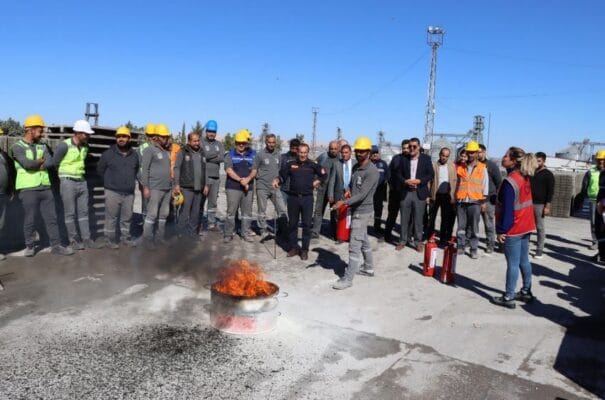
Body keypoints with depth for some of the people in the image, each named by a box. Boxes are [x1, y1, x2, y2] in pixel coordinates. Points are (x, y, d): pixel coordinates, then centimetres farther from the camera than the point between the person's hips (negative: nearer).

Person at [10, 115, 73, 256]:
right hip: (28, 189, -5)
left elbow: (50, 162, -4)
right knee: (30, 219, 3)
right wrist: (41, 161, -4)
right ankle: (30, 246, 18)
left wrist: (35, 165, -15)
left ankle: (56, 246, 11)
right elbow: (27, 164, -21)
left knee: (51, 218, 6)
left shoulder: (42, 146, 13)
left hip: (45, 188, 5)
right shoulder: (17, 147, -4)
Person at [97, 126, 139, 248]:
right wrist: (110, 181, 10)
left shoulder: (134, 155, 8)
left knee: (127, 217, 11)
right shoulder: (108, 153, -4)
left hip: (129, 193, 4)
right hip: (113, 192, -4)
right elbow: (100, 169, 7)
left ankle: (125, 237, 23)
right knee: (111, 217, 0)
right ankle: (109, 239, 9)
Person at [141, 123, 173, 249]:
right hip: (155, 188, -7)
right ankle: (148, 239, 3)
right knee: (152, 214, -5)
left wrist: (172, 185, 16)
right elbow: (145, 170, -10)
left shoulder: (167, 151, 15)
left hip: (167, 188, 7)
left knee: (164, 214, 9)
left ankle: (159, 236, 18)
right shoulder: (150, 150, -7)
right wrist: (145, 187, -15)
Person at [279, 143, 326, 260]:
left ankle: (304, 249, 12)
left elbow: (324, 174, 16)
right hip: (293, 197, 1)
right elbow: (282, 176, 8)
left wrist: (317, 181, 2)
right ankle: (293, 247, 22)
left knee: (307, 225, 2)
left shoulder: (313, 165, 2)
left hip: (307, 198, -1)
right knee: (292, 223, 9)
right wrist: (277, 181, -12)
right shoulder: (290, 164, 2)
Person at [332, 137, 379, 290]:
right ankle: (368, 268, 35)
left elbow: (362, 194, -26)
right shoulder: (356, 167, 8)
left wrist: (344, 202, -33)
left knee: (355, 245, -8)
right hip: (356, 209, 9)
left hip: (363, 211, -9)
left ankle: (348, 278, -4)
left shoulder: (372, 171, -19)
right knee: (364, 240, 20)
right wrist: (348, 190, 4)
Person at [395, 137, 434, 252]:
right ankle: (402, 240, 15)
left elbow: (430, 174, -1)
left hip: (420, 193, -1)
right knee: (404, 218, 6)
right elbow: (398, 174, 6)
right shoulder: (404, 159, 8)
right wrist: (406, 181, -13)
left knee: (418, 219, 3)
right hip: (405, 192, 2)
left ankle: (418, 241, 12)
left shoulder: (426, 158, 3)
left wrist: (419, 181, -15)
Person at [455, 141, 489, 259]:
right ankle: (460, 246, 14)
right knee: (461, 226, 5)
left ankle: (474, 249, 5)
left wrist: (483, 201, -1)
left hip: (475, 202, -2)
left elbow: (485, 185, 4)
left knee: (474, 227, 0)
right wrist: (455, 198, 10)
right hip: (461, 201, 2)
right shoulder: (460, 167, 9)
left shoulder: (482, 168, 3)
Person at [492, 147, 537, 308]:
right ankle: (526, 292, 27)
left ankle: (508, 297, 5)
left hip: (513, 229, -9)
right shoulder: (525, 178, 7)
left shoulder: (509, 181, -20)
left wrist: (502, 230, -14)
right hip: (525, 227, 9)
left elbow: (507, 209, -20)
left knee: (512, 264, -2)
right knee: (524, 261, 17)